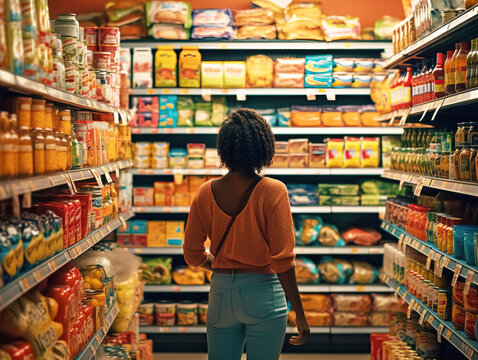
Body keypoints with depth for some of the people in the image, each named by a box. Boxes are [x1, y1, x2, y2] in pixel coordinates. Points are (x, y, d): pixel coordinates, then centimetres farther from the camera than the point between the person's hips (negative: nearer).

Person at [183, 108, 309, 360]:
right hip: (263, 292, -3)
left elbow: (193, 256, 4)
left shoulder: (206, 193, -2)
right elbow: (282, 260, -15)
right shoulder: (273, 191, -14)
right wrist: (299, 314, -7)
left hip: (220, 292, 3)